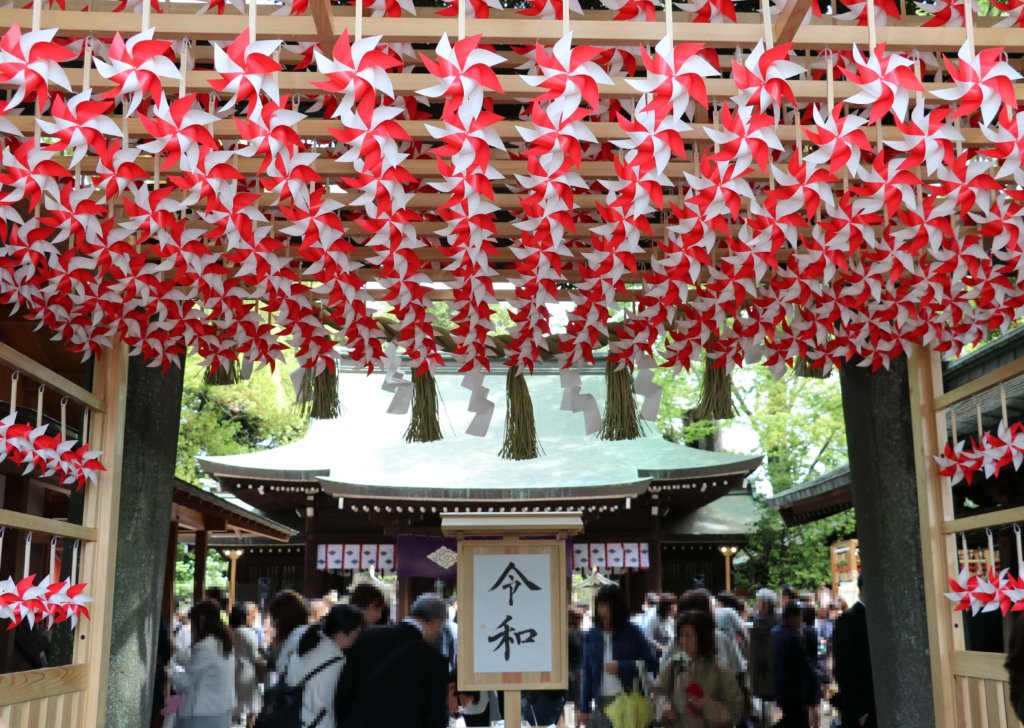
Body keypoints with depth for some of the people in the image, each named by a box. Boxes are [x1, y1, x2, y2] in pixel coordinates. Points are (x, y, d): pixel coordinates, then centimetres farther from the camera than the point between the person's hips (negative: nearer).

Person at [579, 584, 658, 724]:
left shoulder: (632, 632, -3)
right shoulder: (592, 635, 4)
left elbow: (651, 664, -8)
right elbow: (587, 673, 7)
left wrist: (620, 667, -15)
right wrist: (585, 707, 4)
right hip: (602, 702, 3)